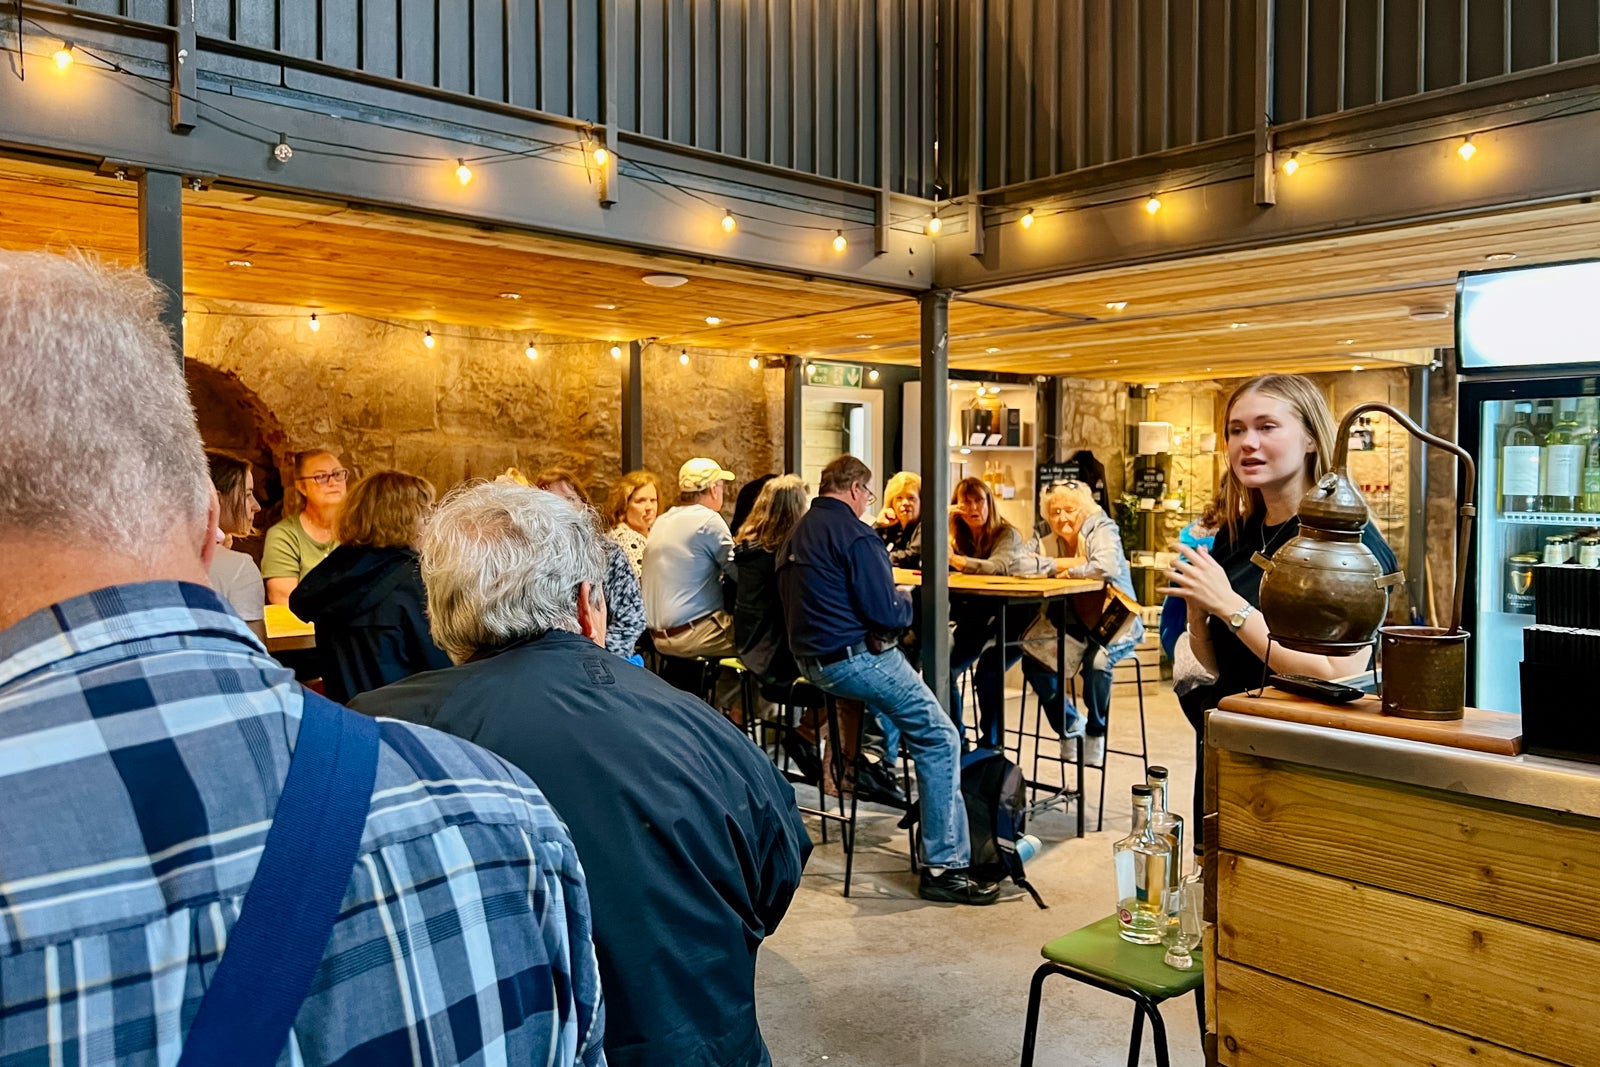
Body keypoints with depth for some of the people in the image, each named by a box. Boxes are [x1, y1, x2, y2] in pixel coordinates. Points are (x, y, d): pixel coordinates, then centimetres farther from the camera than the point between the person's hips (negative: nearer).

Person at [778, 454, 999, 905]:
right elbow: (887, 614, -17)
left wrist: (891, 598, 21)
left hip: (810, 659, 10)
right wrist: (908, 601, 5)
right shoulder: (853, 534, -14)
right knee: (941, 740, -6)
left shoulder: (798, 534, 14)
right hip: (854, 659, -10)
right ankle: (943, 866, -7)